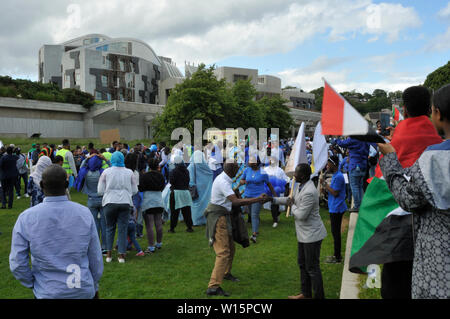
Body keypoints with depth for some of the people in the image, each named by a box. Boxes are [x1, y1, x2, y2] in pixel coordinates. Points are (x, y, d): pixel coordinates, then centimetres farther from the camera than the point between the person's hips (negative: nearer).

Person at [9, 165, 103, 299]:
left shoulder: (26, 218, -13)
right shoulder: (84, 214, -12)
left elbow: (17, 264, -9)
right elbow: (95, 258, -4)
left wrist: (34, 285, 8)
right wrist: (95, 287, 11)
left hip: (47, 292, 0)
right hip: (83, 291, 1)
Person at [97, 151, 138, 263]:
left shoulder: (106, 172, -1)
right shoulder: (129, 172, 3)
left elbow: (100, 191, 0)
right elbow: (135, 190, 7)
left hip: (110, 203, 0)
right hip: (125, 203, 1)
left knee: (110, 228, 13)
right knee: (123, 229, 5)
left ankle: (108, 254, 13)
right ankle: (121, 255, 7)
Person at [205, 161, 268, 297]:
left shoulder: (224, 179, 12)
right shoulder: (223, 182, -22)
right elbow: (235, 201, -31)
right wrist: (258, 199, -29)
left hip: (223, 216, 10)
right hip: (218, 218, -10)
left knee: (230, 247, 23)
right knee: (223, 252, -14)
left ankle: (226, 273, 42)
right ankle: (213, 287, -17)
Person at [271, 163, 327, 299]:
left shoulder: (309, 192, -29)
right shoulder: (301, 186, 4)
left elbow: (301, 215, -27)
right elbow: (291, 199, 18)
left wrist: (293, 206, -9)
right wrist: (273, 199, 11)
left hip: (312, 235, -11)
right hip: (304, 234, 11)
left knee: (312, 268, 1)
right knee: (303, 264, 21)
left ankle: (319, 296, 15)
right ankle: (306, 294, 36)